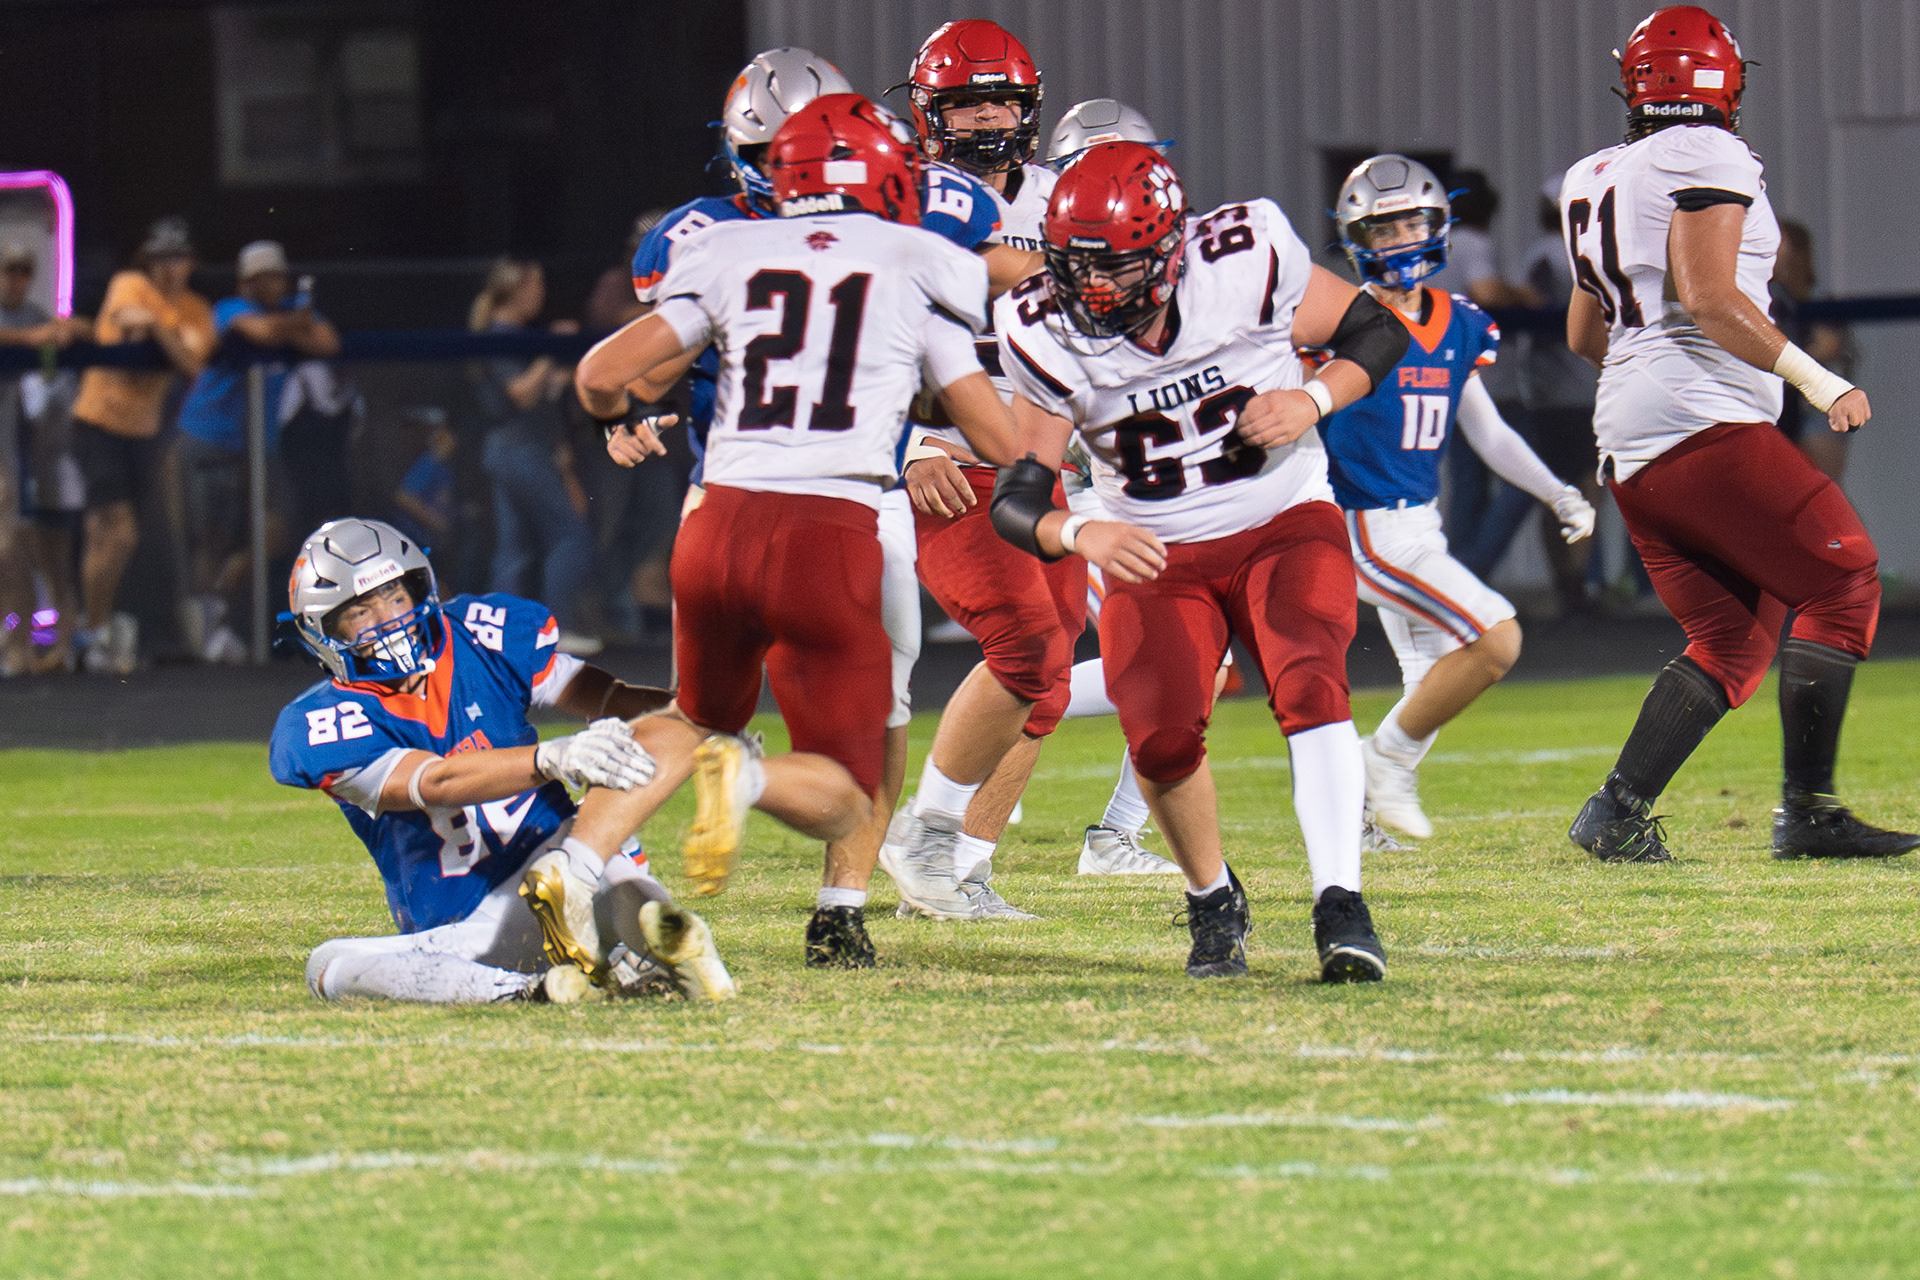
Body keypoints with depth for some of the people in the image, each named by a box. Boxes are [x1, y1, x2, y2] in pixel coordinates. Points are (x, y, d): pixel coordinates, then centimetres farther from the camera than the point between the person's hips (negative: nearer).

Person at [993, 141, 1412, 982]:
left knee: (1310, 688, -28)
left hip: (1284, 524, -1)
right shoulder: (1048, 336, -13)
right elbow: (1016, 496, -11)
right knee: (1161, 733, -20)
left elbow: (1378, 335, -2)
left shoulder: (1247, 263, -18)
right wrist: (1081, 534, -33)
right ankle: (1213, 903, 8)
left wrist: (1311, 399, -21)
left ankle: (1341, 908, -29)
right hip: (1156, 556, 1)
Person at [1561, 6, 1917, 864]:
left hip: (1629, 450, 9)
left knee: (1732, 641, 11)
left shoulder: (1594, 181, 18)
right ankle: (1806, 811, -6)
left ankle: (1617, 811, -1)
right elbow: (1709, 299, -17)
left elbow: (1585, 334, 26)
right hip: (1704, 425, -9)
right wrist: (1815, 378, -14)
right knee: (1842, 585, -1)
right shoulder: (1707, 159, -7)